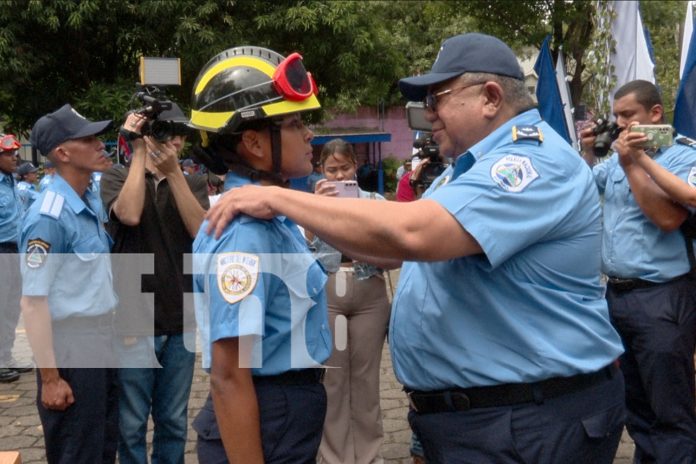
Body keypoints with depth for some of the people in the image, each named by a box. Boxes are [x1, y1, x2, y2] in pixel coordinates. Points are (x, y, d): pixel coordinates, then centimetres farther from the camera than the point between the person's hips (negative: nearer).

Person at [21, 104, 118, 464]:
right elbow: (33, 301, -20)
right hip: (70, 354, -8)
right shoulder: (49, 216, -19)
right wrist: (50, 377, -20)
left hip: (103, 347, 8)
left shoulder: (93, 203, 7)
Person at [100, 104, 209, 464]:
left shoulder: (193, 184, 8)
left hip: (180, 321, 3)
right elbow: (130, 214, -20)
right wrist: (140, 151, -14)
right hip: (133, 321, -2)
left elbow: (201, 230, -10)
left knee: (174, 422, 13)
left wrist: (173, 172, -17)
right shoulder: (116, 178, 2)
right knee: (132, 424, 4)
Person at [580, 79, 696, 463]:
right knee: (634, 401, 17)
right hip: (616, 293, 7)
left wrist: (632, 163, -17)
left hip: (662, 299, -7)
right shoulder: (616, 159, 12)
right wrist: (588, 152, 5)